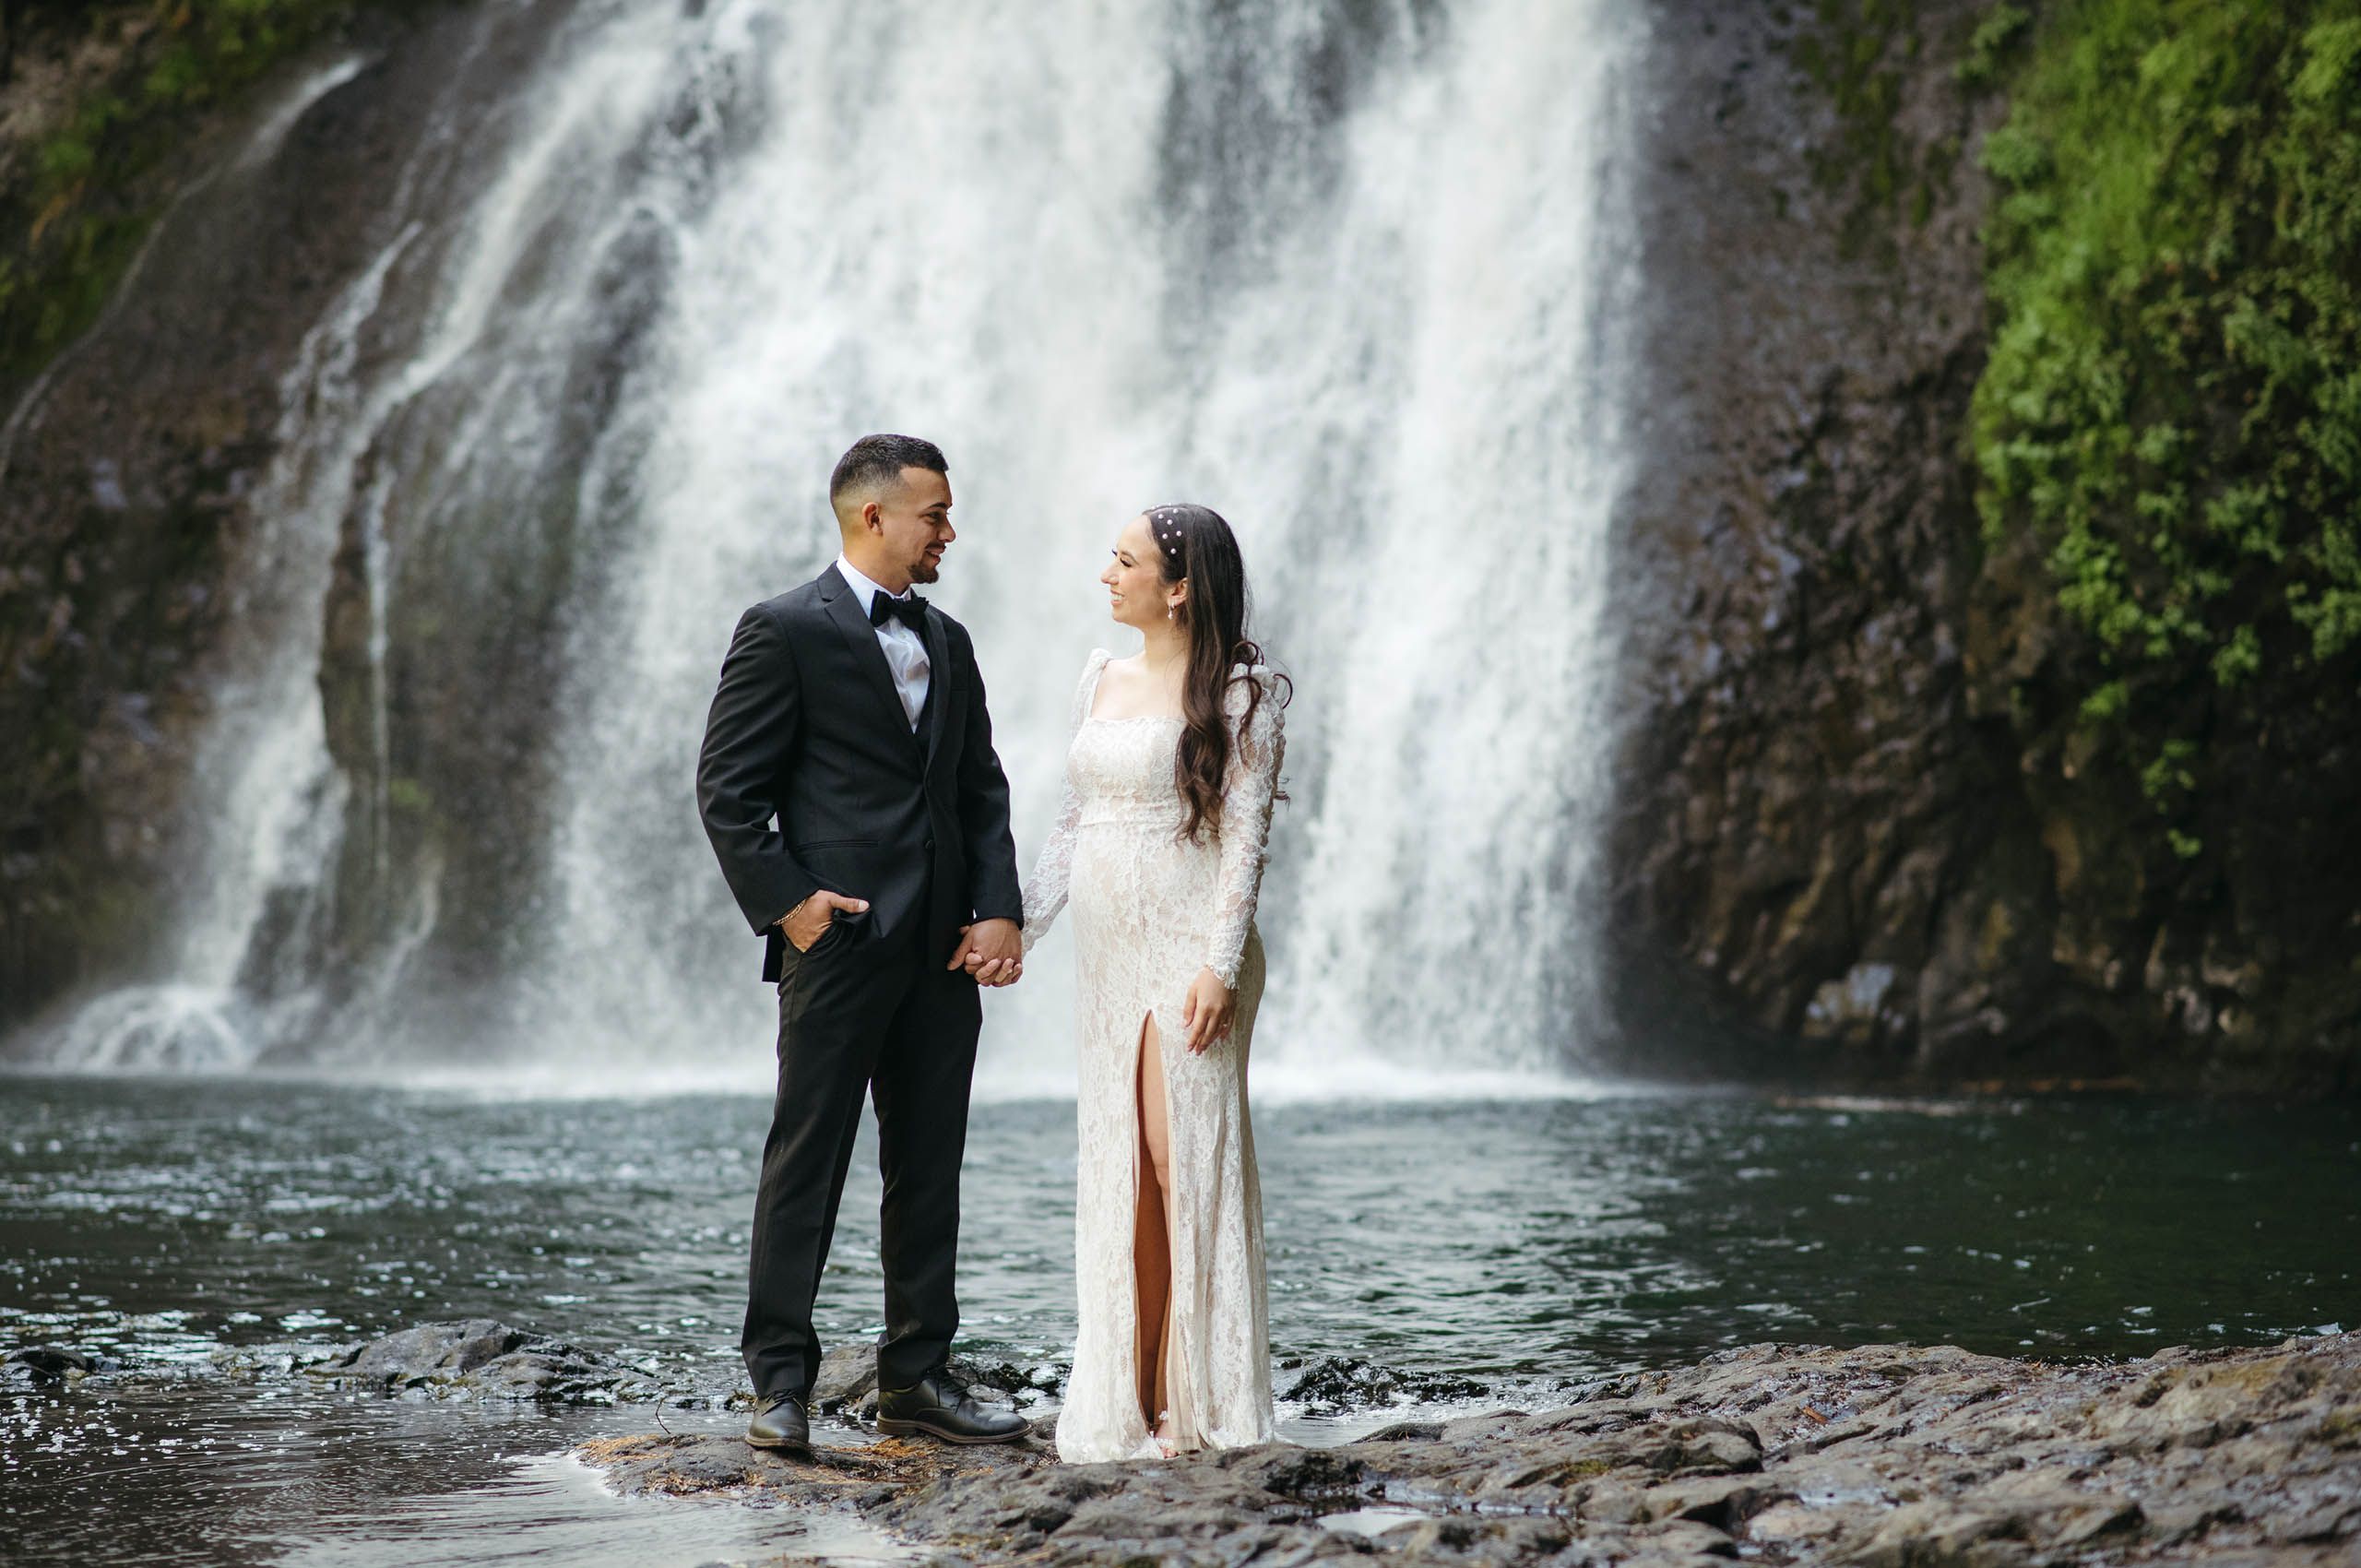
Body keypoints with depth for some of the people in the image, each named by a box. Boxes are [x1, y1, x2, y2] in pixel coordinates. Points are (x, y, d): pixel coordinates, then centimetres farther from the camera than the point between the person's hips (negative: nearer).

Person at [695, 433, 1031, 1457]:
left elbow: (983, 791, 16)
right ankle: (780, 1384, 1)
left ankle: (916, 1379, 15)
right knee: (806, 1161, -4)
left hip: (942, 950, 7)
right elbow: (728, 789, -6)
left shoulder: (948, 643, 17)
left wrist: (999, 911, 3)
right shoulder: (785, 631, -4)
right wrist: (785, 901, -14)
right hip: (839, 940, -7)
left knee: (929, 1166, 9)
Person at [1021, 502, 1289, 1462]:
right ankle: (1128, 1401, 10)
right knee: (1117, 1165, 6)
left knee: (1187, 1159, -7)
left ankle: (1198, 1401, -1)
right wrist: (1017, 923, 11)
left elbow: (1246, 836, -10)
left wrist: (1220, 964, -18)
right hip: (1107, 950, 7)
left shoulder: (1239, 693, -5)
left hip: (1189, 943, -7)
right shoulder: (1101, 680, 14)